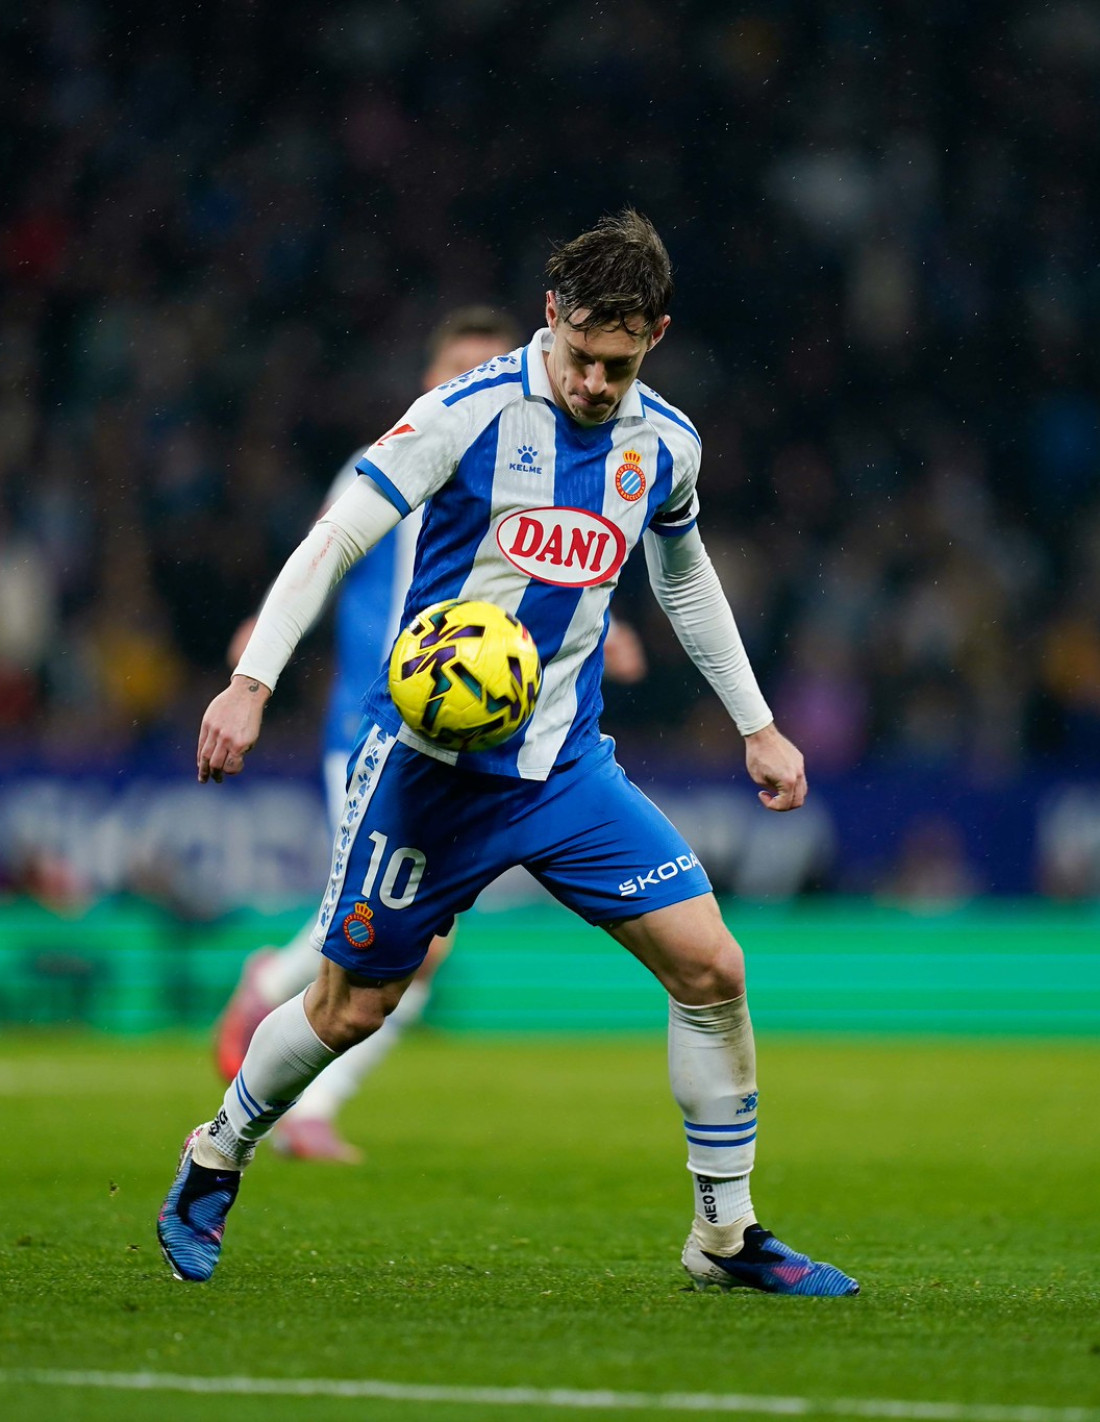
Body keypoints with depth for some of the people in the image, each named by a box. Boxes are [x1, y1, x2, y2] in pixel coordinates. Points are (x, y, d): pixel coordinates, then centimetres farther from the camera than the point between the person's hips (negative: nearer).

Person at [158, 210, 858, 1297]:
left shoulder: (665, 442, 4)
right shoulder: (473, 412, -13)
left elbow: (685, 581, 23)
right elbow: (334, 540, -14)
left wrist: (756, 727, 23)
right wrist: (250, 683, -25)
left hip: (566, 766, 4)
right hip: (430, 762, -4)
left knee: (710, 969, -8)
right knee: (349, 1009, 2)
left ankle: (725, 1236, 6)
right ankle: (215, 1162, 31)